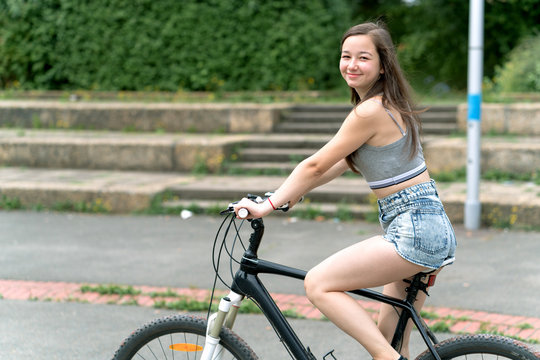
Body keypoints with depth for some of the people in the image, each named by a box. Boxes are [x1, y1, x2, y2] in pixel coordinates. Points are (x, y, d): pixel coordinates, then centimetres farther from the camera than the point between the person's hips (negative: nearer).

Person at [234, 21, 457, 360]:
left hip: (413, 230, -10)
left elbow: (316, 166, -11)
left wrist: (268, 205, -4)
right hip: (435, 230, 10)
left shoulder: (370, 111, -15)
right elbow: (339, 165, 20)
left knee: (318, 284, -12)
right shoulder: (389, 105, 15)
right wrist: (283, 197, 19)